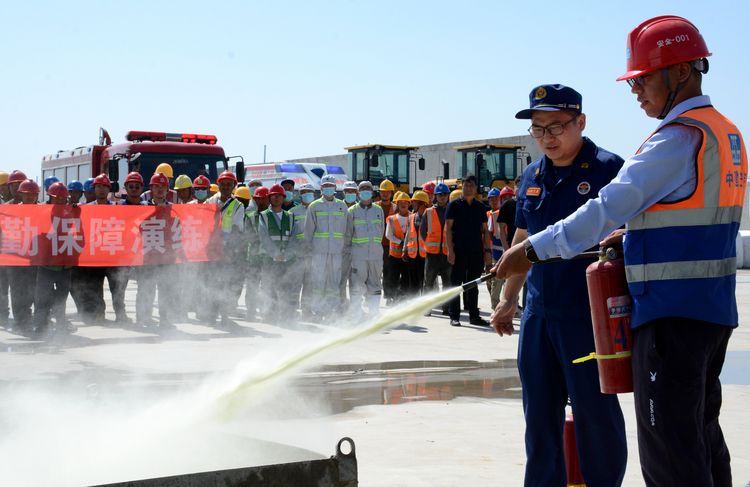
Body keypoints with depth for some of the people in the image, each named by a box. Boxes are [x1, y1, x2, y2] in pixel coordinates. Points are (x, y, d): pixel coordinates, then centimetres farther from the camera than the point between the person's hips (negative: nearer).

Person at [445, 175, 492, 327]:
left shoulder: (480, 206, 13)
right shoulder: (454, 204, 2)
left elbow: (485, 230, 15)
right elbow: (448, 228, -2)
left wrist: (487, 250, 7)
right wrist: (450, 250, -10)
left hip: (477, 252, 4)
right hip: (459, 251, -4)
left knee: (473, 285, 10)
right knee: (456, 284, -1)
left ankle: (474, 315, 16)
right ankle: (454, 316, 4)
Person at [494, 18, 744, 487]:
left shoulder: (679, 138, -16)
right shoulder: (727, 133, 14)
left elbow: (607, 208, -20)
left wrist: (532, 250, -16)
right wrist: (635, 234, 15)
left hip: (671, 313, -10)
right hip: (715, 309, 10)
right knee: (702, 434, 18)